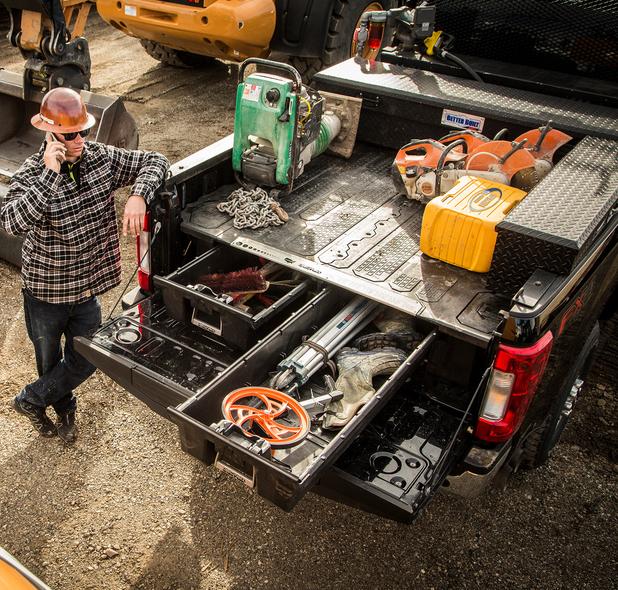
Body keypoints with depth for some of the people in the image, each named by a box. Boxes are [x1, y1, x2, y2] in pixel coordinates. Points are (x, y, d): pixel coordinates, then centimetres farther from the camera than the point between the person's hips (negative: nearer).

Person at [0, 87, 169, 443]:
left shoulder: (100, 157, -9)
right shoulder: (32, 174, -20)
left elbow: (154, 162, -5)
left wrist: (138, 197, -24)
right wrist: (50, 174, -40)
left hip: (88, 285, 4)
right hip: (46, 290, -3)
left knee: (85, 360, 15)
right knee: (50, 360, 19)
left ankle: (31, 399, 40)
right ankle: (64, 408, 48)